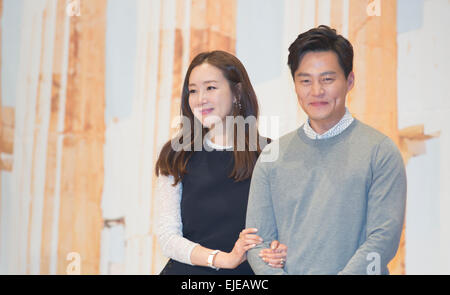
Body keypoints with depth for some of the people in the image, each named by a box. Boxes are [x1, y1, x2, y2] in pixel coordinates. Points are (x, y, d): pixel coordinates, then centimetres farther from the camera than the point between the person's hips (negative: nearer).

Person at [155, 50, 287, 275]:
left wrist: (280, 252, -21)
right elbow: (167, 237, -6)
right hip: (186, 271, 1)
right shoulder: (176, 158, -1)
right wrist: (225, 259, -19)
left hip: (248, 273, -1)